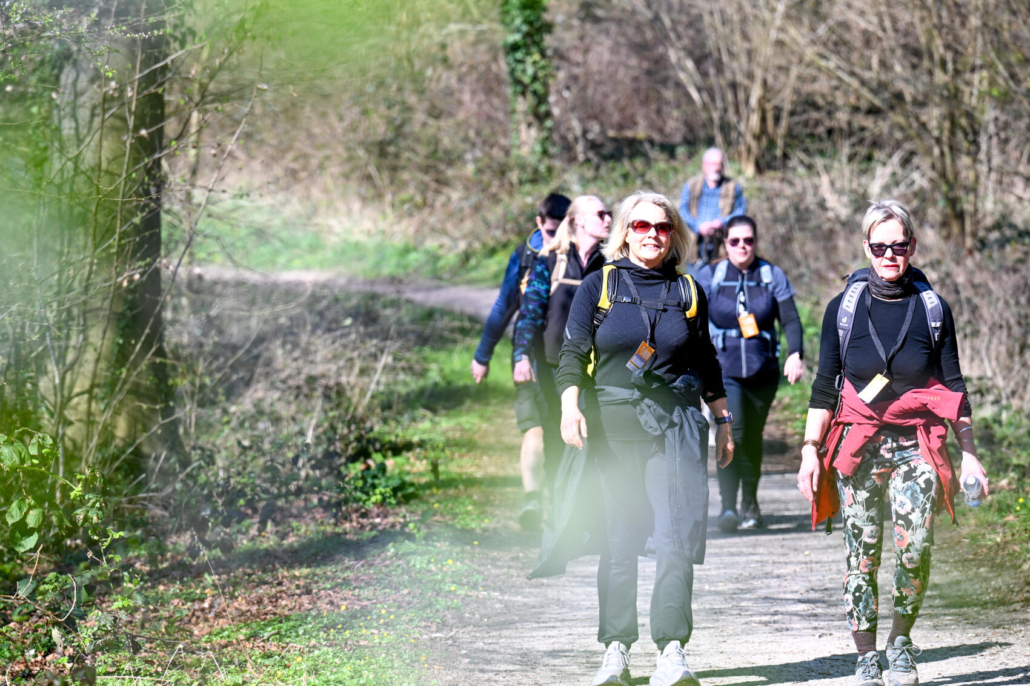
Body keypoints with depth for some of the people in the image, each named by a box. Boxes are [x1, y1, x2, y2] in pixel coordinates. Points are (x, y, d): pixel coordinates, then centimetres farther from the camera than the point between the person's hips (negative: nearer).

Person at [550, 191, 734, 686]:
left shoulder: (689, 293, 12)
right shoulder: (599, 286, 6)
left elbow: (707, 365, 20)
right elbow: (573, 352, 2)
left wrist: (724, 421, 18)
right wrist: (570, 406, -13)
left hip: (677, 423, 1)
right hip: (613, 422, -1)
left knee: (678, 537, -12)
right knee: (619, 539, 2)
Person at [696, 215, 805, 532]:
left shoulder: (773, 276, 4)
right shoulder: (709, 276, 3)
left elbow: (790, 319, 0)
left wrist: (795, 354, -15)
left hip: (763, 372, 2)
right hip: (722, 371, -2)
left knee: (753, 438, 9)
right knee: (731, 434, -19)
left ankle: (750, 504, 25)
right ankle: (728, 506, -20)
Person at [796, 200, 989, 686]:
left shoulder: (932, 309, 5)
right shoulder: (844, 308, 4)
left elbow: (953, 387, 8)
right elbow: (825, 387, 8)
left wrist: (968, 454, 4)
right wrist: (810, 451, 1)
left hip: (915, 446, 0)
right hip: (857, 446, 0)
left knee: (914, 549, -13)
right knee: (862, 553, -3)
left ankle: (901, 643, 7)